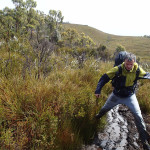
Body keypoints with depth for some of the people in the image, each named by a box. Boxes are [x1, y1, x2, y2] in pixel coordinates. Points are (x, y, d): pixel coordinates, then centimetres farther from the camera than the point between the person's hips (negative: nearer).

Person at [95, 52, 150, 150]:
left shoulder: (137, 70, -20)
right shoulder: (118, 69, -25)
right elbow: (104, 78, -19)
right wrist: (98, 90, -23)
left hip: (130, 96, 0)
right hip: (116, 95, 0)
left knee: (138, 116, -9)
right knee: (105, 109, 21)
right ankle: (98, 116, 59)